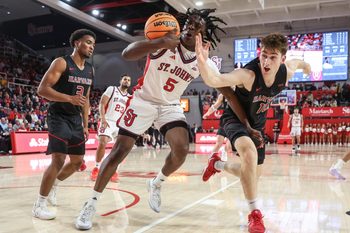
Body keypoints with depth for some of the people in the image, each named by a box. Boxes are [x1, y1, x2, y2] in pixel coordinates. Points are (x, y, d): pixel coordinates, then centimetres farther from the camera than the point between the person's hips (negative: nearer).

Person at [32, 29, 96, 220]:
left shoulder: (90, 69, 11)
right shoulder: (61, 63, -11)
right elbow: (42, 89, -18)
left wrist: (85, 125, 14)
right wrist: (70, 98, -28)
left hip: (76, 120, 8)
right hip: (59, 117, -8)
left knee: (77, 161, 11)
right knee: (58, 159, -17)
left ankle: (53, 185, 37)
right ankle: (39, 205, -4)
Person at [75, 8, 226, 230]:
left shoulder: (205, 63, -9)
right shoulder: (165, 44, -20)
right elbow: (127, 54, -33)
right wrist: (161, 42, -49)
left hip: (170, 106, 3)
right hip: (144, 100, -3)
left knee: (182, 150, -17)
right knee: (120, 150, -8)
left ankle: (156, 184, 14)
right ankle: (92, 203, 6)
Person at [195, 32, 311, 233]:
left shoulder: (286, 73, -16)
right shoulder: (248, 74, -34)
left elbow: (296, 62, 11)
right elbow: (214, 80, -51)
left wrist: (305, 65, 33)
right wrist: (202, 62, -71)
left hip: (257, 124, 7)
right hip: (236, 119, -6)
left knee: (253, 174, 14)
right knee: (249, 152, -38)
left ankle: (217, 164, 43)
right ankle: (255, 213, -21)